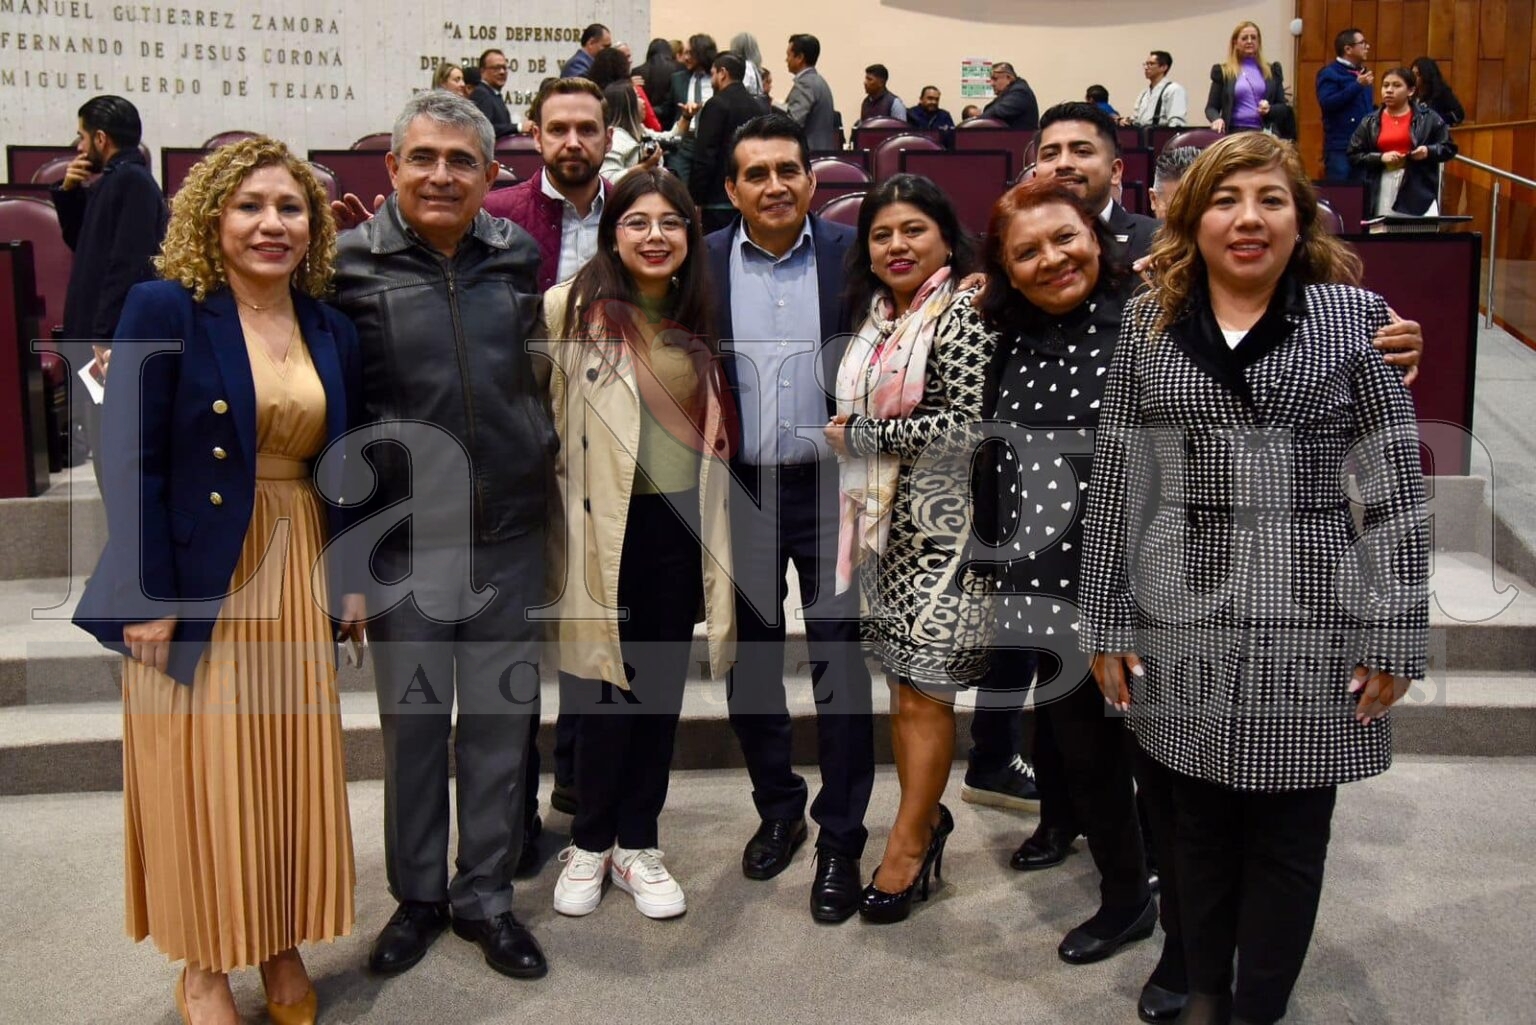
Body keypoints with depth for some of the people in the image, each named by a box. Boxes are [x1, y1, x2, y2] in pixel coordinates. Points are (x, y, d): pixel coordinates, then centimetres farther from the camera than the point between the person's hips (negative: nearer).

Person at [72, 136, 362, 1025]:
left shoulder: (332, 331, 7)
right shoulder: (164, 309, -8)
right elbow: (131, 462, -12)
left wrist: (354, 577, 9)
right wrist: (150, 596, -17)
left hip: (298, 581, 5)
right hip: (199, 584, -4)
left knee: (293, 773, 11)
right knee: (204, 776, 5)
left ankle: (283, 945, 29)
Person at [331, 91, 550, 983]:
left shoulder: (518, 256, 4)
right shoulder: (354, 264, -4)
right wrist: (344, 539, -3)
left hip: (508, 538, 3)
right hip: (403, 540, -2)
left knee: (501, 718, 11)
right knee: (412, 723, 10)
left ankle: (486, 892, 28)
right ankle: (418, 894, 29)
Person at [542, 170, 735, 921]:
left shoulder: (698, 317, 11)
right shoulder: (572, 307, -6)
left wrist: (718, 542, 15)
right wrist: (560, 490, -9)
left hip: (684, 523, 5)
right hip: (608, 528, -4)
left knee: (663, 688, 10)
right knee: (611, 688, 2)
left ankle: (636, 845, 25)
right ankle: (589, 843, 22)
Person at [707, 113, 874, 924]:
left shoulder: (853, 255, -2)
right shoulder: (703, 265, 1)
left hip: (832, 487, -2)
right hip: (739, 491, 2)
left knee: (839, 666, 2)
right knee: (750, 664, 13)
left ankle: (840, 840, 15)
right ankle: (778, 809, 33)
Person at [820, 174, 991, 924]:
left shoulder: (960, 317, -11)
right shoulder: (878, 320, 13)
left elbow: (970, 424, -19)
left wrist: (863, 434, -13)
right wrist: (850, 434, 5)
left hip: (941, 524, -7)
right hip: (884, 523, 8)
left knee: (925, 688, -1)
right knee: (901, 679, 13)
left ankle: (907, 847, 9)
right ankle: (927, 817, 28)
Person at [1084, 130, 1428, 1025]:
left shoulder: (1354, 317, 0)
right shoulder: (1149, 327, 6)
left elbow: (1398, 484, -1)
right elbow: (1116, 482, 7)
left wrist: (1394, 635, -4)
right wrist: (1106, 624, 5)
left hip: (1310, 631, -1)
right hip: (1180, 629, 2)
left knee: (1287, 838, 9)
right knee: (1196, 827, 13)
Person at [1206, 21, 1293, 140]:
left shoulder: (1272, 70, 15)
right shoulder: (1223, 72, 9)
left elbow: (1284, 106, 14)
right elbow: (1211, 107, 7)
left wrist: (1270, 109, -8)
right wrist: (1216, 119, -16)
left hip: (1266, 132, 2)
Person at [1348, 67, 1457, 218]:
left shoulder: (1428, 117, 5)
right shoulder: (1370, 121, 8)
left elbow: (1449, 148, 10)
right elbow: (1353, 155, 7)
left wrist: (1429, 151, -10)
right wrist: (1380, 157, -8)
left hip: (1419, 191, -1)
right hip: (1383, 191, 1)